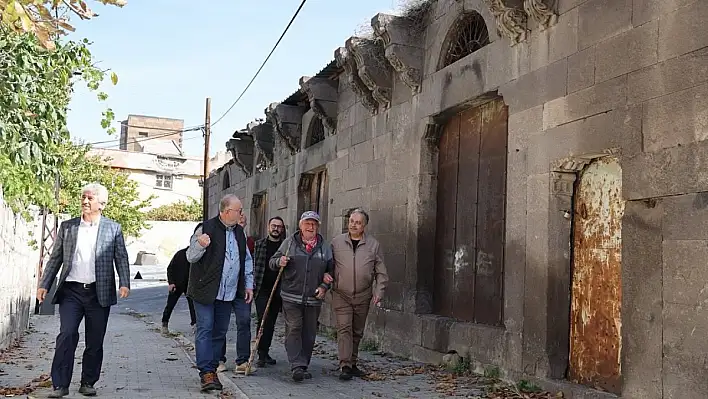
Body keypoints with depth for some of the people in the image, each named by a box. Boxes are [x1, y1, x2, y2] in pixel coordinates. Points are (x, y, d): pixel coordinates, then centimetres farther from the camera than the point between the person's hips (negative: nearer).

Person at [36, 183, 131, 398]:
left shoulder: (113, 228, 4)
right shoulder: (67, 227, 9)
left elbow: (121, 259, 2)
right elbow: (55, 258, 12)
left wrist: (124, 283, -11)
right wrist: (44, 284, 6)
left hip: (99, 293, 0)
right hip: (71, 291, 1)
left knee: (95, 341, 6)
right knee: (66, 336, -8)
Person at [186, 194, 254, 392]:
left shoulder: (239, 232, 12)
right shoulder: (206, 228, -8)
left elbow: (247, 260, 21)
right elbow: (191, 257, -6)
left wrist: (249, 285, 14)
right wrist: (200, 245, -27)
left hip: (228, 293, 6)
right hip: (205, 290, -6)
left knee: (220, 332, 10)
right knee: (205, 330, -7)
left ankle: (212, 370, 18)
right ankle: (206, 372, -6)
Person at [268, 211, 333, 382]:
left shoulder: (325, 247, 10)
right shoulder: (289, 243, 5)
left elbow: (331, 271, 15)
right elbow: (272, 262, 8)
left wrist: (324, 286, -1)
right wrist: (279, 262, -15)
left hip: (314, 299, 2)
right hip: (291, 297, -2)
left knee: (309, 333, 6)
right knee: (293, 330, -10)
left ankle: (303, 367, 17)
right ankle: (297, 366, -11)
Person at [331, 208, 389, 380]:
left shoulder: (373, 244, 3)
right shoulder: (336, 242, 2)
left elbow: (381, 273, 5)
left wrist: (378, 293, -3)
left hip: (363, 297, 2)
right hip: (341, 295, -1)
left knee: (357, 332, 12)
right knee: (344, 329, -10)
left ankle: (352, 363, 25)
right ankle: (345, 366, -9)